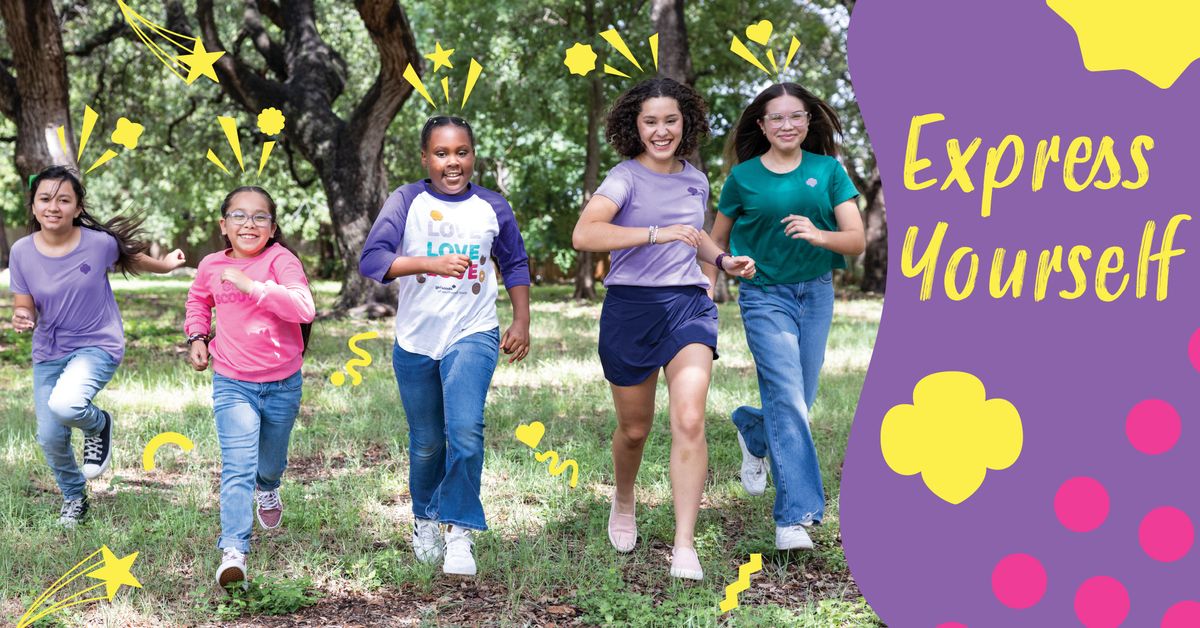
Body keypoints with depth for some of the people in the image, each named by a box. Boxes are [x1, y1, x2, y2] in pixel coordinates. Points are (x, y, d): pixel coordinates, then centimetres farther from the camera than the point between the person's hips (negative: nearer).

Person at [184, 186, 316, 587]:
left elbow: (304, 309, -30)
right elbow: (199, 301, 24)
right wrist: (197, 336, 7)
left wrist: (250, 284, -31)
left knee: (271, 461, 22)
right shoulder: (212, 267, -1)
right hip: (232, 384, 0)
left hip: (283, 384, 0)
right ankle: (233, 552, -22)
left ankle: (267, 488, 58)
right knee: (237, 466, -17)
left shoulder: (280, 260, -13)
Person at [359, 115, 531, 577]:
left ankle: (460, 532, -10)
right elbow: (371, 260, -18)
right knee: (426, 443, 13)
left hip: (473, 335, 0)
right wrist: (430, 263, -31)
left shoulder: (493, 208, 1)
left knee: (465, 430, -21)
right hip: (415, 340, 1)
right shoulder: (407, 201, -5)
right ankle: (425, 519, 38)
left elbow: (515, 264, 17)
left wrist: (521, 322, 11)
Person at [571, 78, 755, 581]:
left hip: (688, 304, 3)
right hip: (631, 308, -3)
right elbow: (584, 234, -27)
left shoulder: (695, 180, 9)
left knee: (689, 422, -15)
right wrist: (655, 233, -34)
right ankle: (623, 503, 43)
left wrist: (723, 259, 11)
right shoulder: (625, 177, -9)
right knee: (635, 428, 11)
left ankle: (685, 546, -11)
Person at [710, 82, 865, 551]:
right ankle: (794, 517, -14)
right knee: (788, 400, -15)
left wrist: (819, 235, -25)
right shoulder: (744, 176, -1)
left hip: (816, 293, 3)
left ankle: (751, 431, 46)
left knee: (800, 401, 12)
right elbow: (717, 241, 11)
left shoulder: (828, 171, 1)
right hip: (765, 296, -3)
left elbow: (857, 240, -6)